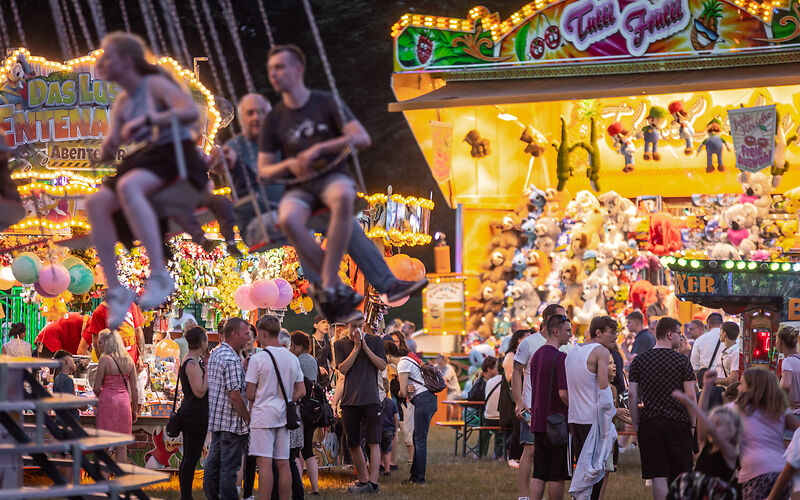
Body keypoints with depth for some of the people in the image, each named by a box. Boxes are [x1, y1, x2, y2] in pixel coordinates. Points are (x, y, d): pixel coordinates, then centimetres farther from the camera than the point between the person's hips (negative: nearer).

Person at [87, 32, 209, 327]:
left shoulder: (155, 84, -2)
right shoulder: (121, 103, 18)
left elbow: (192, 111, -20)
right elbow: (106, 155, 18)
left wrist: (146, 121, -22)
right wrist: (108, 145, -6)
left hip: (174, 157, -7)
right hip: (141, 162, 7)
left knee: (127, 185, -38)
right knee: (97, 202, -21)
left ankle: (159, 275, -41)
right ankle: (115, 290, -22)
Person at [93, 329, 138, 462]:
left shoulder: (105, 359, -10)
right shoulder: (129, 360, 5)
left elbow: (96, 388, -9)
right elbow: (134, 389, 8)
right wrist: (135, 410, 16)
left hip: (107, 401, -5)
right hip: (124, 402, 5)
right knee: (122, 446, 8)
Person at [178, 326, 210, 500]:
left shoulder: (189, 361, 14)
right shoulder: (192, 364, -16)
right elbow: (200, 392, -20)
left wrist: (206, 364, 13)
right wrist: (207, 369, -14)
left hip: (189, 413, 10)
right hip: (196, 414, -10)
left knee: (188, 457, 13)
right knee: (192, 457, -7)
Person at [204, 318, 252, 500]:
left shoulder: (215, 354, 13)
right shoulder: (231, 359, -18)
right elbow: (235, 395, -21)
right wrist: (249, 419, -13)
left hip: (216, 417, 10)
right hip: (232, 421, -10)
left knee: (213, 463, 14)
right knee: (229, 467, -5)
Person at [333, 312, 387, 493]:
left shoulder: (374, 341, 7)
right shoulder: (340, 344, 8)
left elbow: (382, 366, -2)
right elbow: (342, 368, -4)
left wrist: (365, 346, -8)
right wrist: (356, 347, -10)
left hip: (371, 399, -2)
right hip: (349, 401, 2)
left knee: (373, 442, -10)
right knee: (353, 444, 5)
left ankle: (372, 482, -13)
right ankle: (362, 480, 17)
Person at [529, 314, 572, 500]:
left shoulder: (536, 355, 12)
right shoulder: (560, 357, -14)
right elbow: (563, 393, -20)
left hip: (538, 422, 7)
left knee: (539, 475, 6)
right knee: (558, 476, 2)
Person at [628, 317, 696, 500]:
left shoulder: (639, 360, 5)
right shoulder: (681, 360, -2)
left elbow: (632, 394, 2)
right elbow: (690, 396, -4)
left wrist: (636, 424, 9)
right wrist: (693, 424, 4)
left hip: (649, 423, 2)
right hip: (678, 422, -2)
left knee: (659, 477, -1)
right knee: (680, 477, 10)